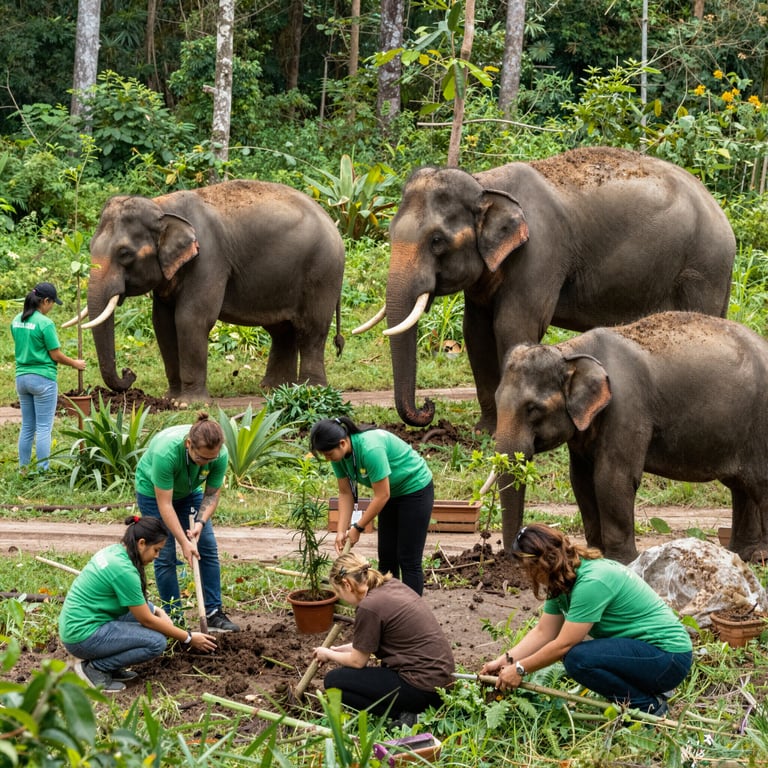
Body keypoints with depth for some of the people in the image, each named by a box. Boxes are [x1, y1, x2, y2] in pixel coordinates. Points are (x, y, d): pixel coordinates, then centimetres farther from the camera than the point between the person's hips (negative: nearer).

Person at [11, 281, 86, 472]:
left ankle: (23, 469, 19)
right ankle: (42, 471, 1)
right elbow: (56, 355, -11)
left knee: (27, 427, 15)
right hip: (42, 379, -7)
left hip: (21, 377, 7)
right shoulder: (45, 323, -16)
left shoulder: (17, 320, 5)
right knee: (43, 428, -1)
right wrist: (75, 364, 4)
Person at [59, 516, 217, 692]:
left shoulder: (114, 551, 6)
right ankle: (94, 668, -6)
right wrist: (189, 638, -4)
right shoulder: (124, 570, -21)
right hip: (83, 636, -10)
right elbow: (147, 620, -13)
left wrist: (157, 610, 9)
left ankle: (108, 665, 11)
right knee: (157, 642, -14)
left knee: (146, 608, 14)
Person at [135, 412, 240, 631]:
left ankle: (214, 613, 5)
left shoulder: (220, 454, -29)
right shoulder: (166, 452, -42)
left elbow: (212, 494, -13)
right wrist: (184, 543, -34)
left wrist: (200, 522, -28)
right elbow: (164, 504, -34)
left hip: (188, 492, 5)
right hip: (153, 492, -4)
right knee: (165, 555, -7)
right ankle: (174, 618, 3)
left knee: (209, 549, -2)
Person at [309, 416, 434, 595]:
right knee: (386, 556, 7)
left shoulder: (370, 449, -35)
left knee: (408, 559, -9)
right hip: (393, 493, 8)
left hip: (416, 490, -8)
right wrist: (341, 531, -13)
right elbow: (345, 493, -3)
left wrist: (358, 528, -20)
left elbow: (382, 496, -29)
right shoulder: (340, 455, -12)